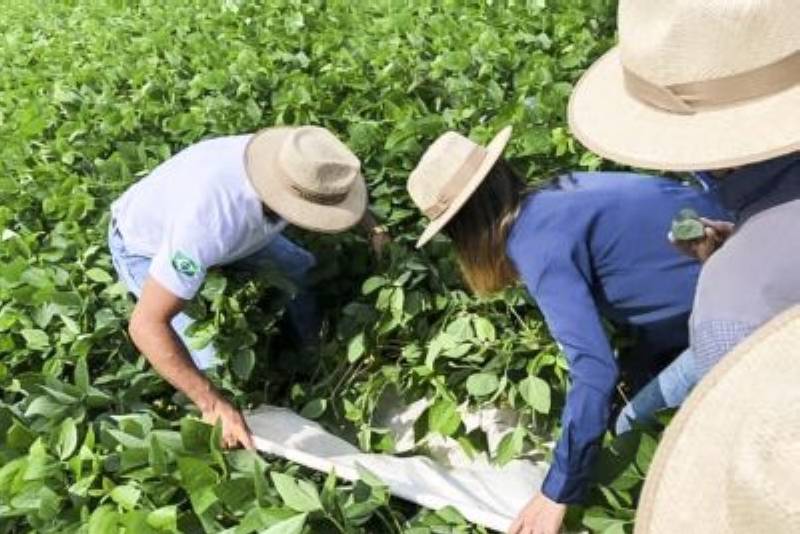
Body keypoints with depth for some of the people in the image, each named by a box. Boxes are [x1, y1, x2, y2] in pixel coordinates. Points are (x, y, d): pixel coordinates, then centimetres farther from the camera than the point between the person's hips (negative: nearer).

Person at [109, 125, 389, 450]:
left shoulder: (293, 167, -29)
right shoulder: (209, 219, -48)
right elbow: (146, 324, -44)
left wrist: (375, 230, -8)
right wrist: (213, 405, -45)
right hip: (144, 246, -6)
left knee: (304, 271, 5)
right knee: (215, 361, -16)